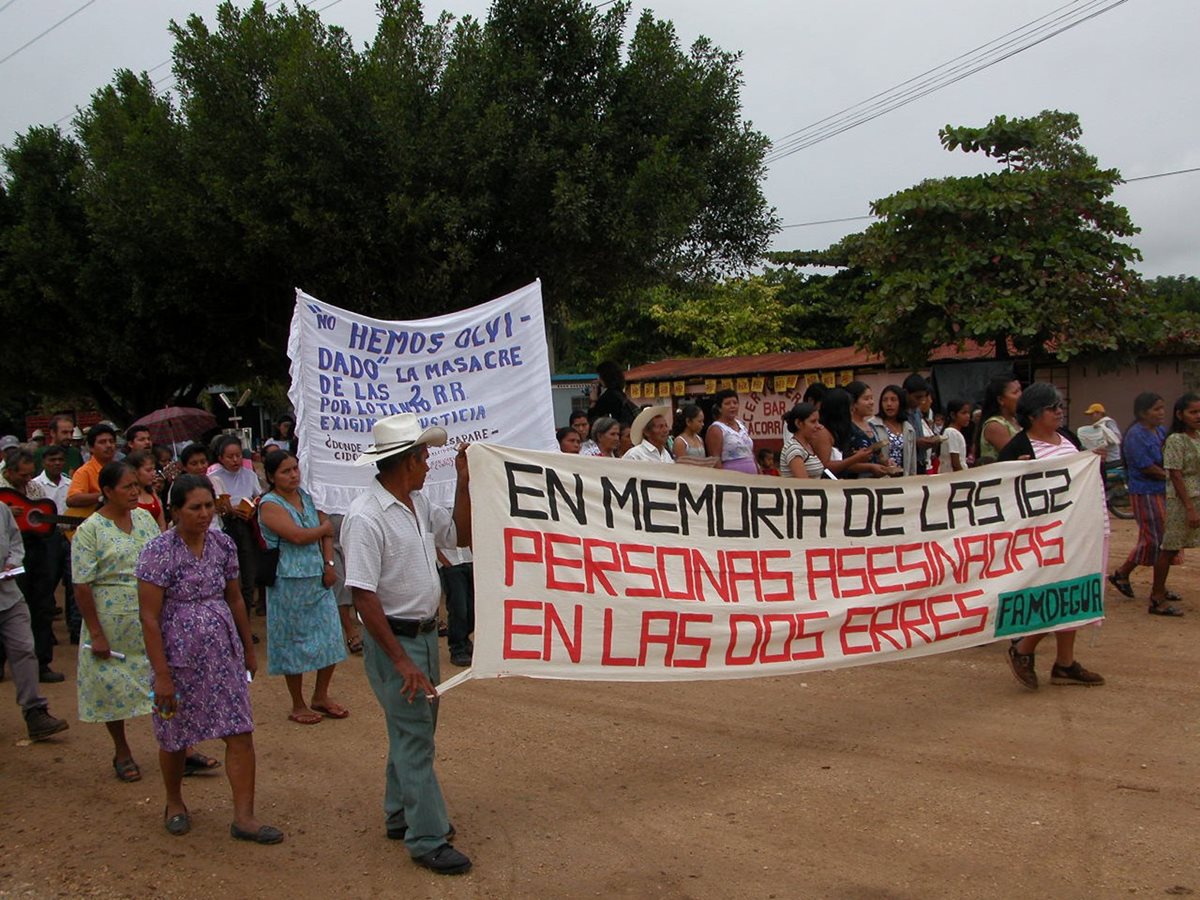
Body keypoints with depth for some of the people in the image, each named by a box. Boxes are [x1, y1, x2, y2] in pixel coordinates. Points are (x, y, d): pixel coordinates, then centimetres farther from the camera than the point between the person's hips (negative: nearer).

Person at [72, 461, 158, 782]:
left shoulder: (144, 517, 5)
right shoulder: (90, 530, -11)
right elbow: (82, 586, -12)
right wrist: (96, 634, -14)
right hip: (113, 621, -4)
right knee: (113, 686, 8)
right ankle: (122, 752, 26)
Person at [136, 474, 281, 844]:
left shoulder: (223, 544, 1)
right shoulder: (159, 552, -14)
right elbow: (149, 618, -14)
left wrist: (248, 650, 17)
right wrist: (161, 674, -16)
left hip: (225, 653, 4)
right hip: (179, 657, -4)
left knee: (241, 733, -2)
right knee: (176, 738, 13)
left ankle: (244, 817, 6)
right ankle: (174, 804, 38)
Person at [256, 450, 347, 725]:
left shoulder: (306, 496, 9)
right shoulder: (270, 505, -12)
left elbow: (326, 533, 10)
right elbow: (298, 536, -22)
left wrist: (329, 564, -3)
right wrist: (324, 528, -5)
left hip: (319, 578, 7)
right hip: (289, 584, -6)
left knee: (331, 637, 8)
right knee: (295, 643, 4)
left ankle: (320, 697, 25)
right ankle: (298, 705, 19)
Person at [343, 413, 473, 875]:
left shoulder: (418, 503, 6)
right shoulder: (366, 517, -21)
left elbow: (460, 535, 15)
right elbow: (364, 597, -23)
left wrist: (464, 481, 3)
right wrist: (402, 661, -24)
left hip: (425, 633, 9)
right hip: (393, 639, -9)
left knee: (415, 729, 18)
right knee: (414, 737, -4)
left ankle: (402, 816, 34)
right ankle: (428, 840, 5)